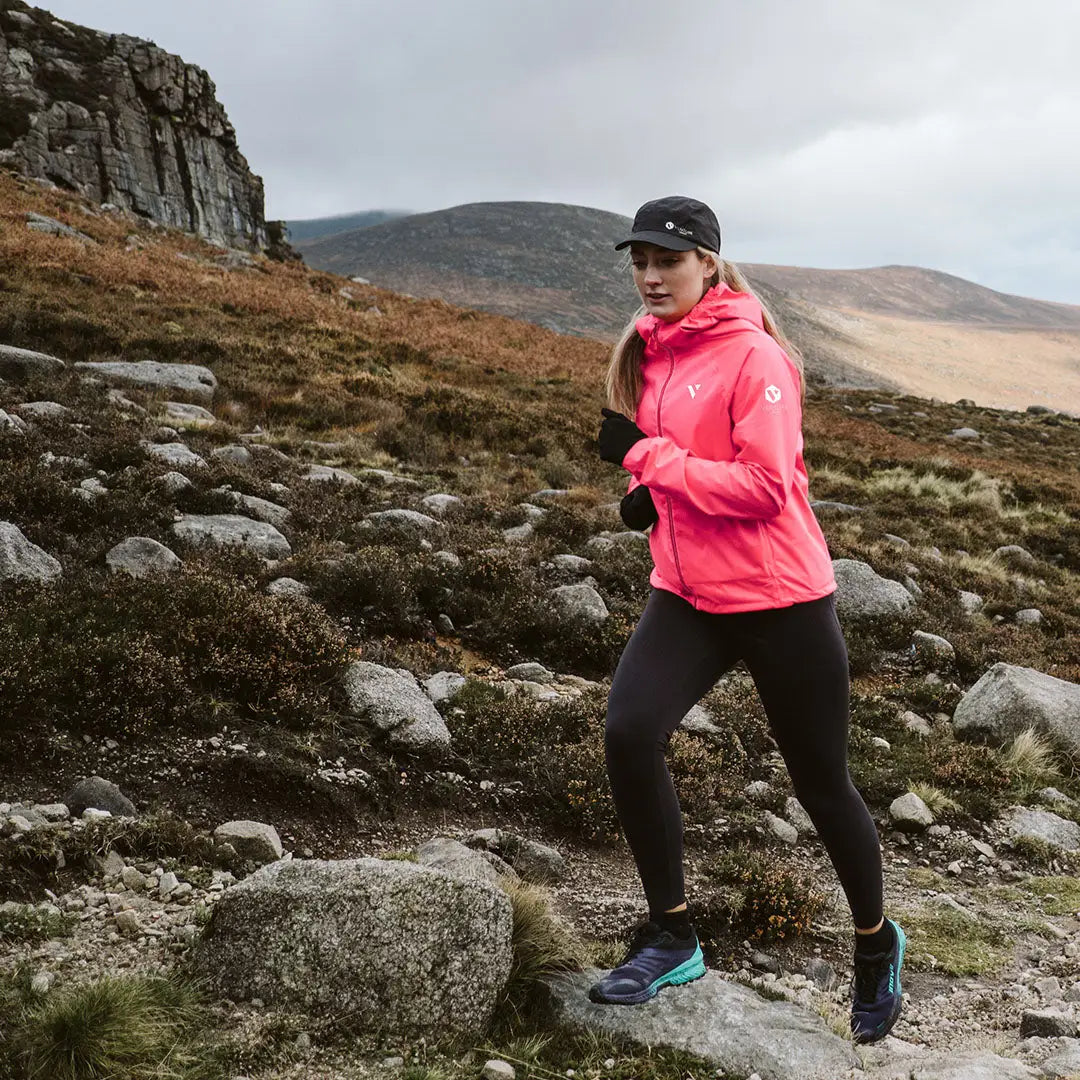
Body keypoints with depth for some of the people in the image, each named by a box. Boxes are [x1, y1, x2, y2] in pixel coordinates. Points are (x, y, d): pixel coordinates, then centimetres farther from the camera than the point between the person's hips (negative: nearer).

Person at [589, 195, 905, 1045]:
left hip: (780, 600, -6)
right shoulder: (651, 353, 9)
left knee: (821, 782, 9)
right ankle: (672, 939, -1)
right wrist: (639, 468, 3)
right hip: (688, 594, 6)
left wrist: (652, 458, -17)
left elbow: (765, 485, -22)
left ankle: (876, 943, 36)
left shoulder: (753, 355, -15)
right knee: (629, 733, -18)